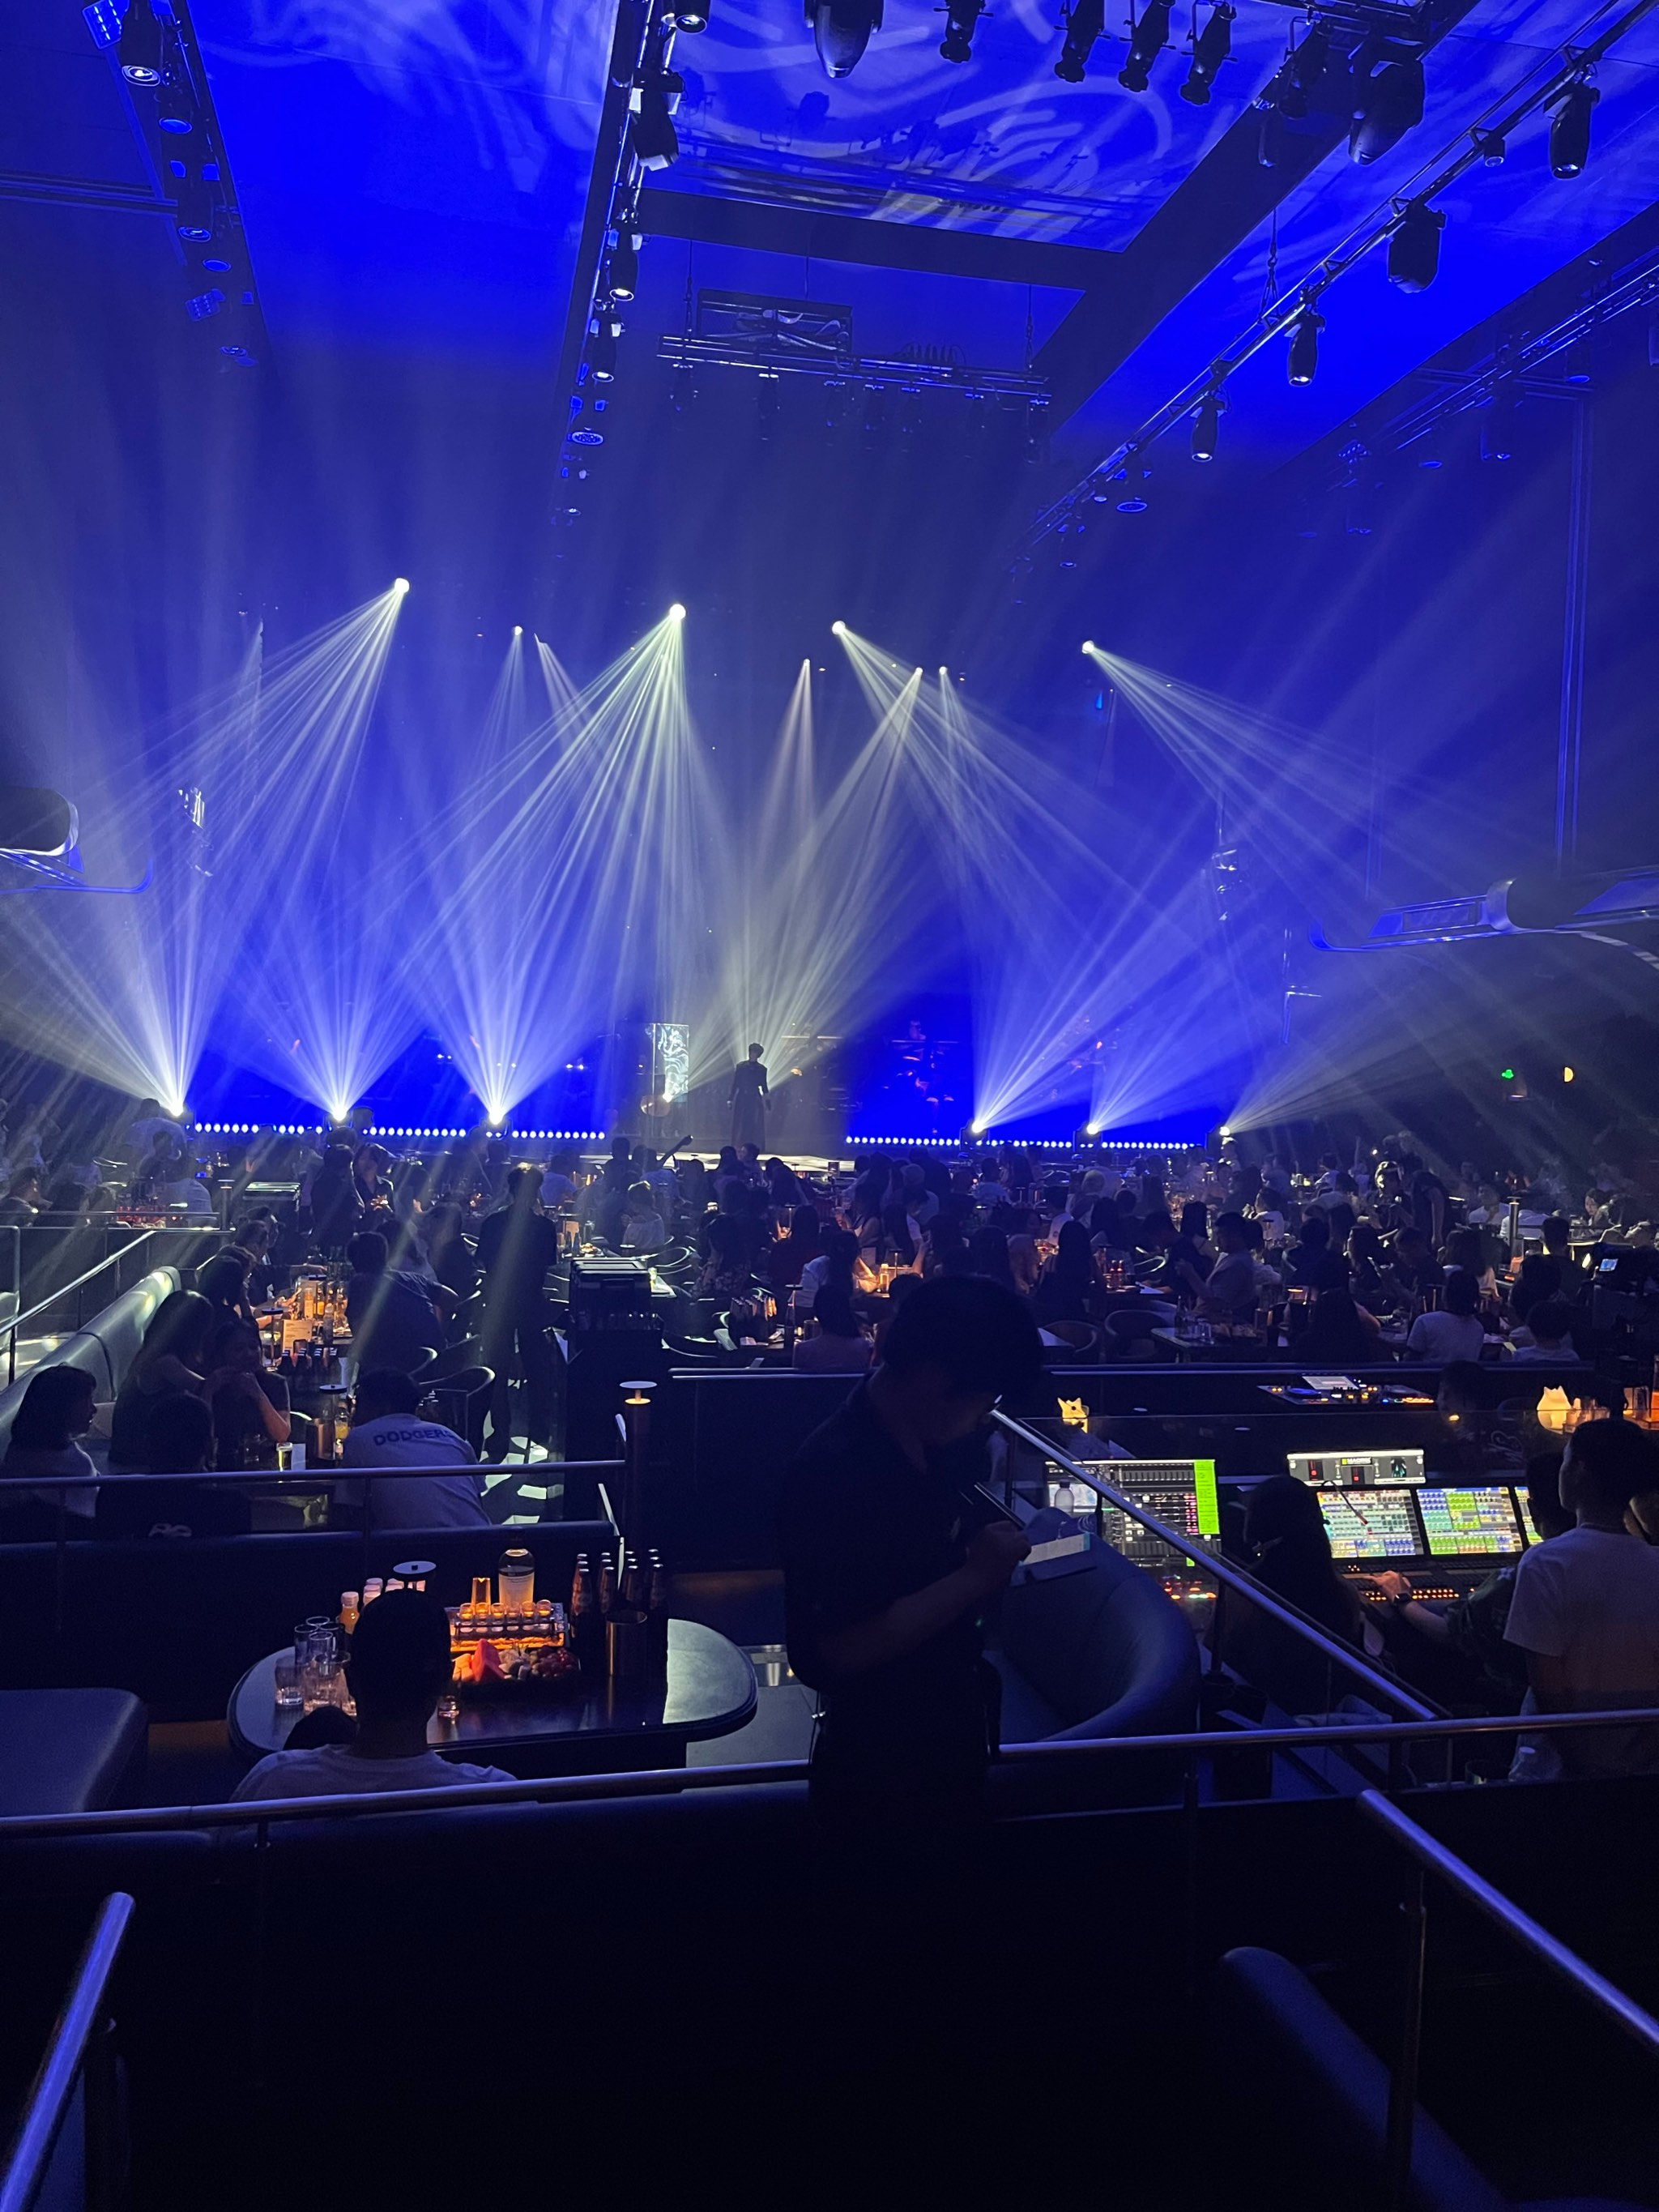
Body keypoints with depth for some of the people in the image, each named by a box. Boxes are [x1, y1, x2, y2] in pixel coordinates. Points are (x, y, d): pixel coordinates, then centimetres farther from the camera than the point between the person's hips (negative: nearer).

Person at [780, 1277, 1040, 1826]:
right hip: (881, 1775, -8)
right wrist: (976, 1577, -28)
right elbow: (844, 1649, -31)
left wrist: (996, 1550, -4)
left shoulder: (930, 1445, 1)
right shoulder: (832, 1473, -27)